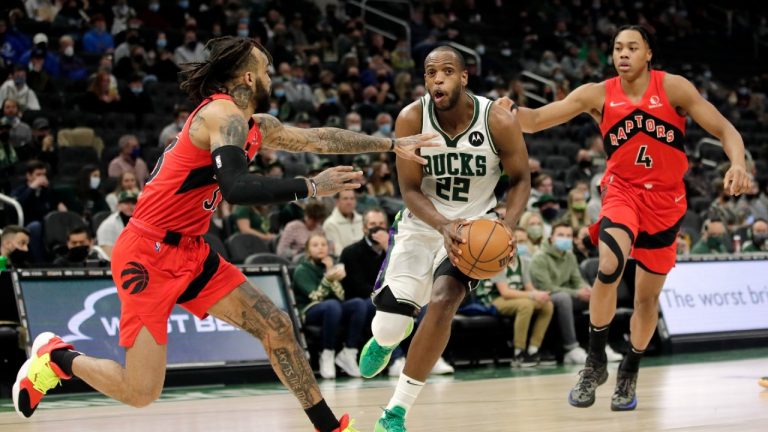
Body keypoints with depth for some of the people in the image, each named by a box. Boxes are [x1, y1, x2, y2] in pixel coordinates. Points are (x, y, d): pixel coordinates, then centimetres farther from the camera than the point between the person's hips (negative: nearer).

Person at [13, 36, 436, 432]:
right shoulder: (224, 115, -17)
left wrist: (393, 145, 21)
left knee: (276, 326, 3)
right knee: (141, 392, -8)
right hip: (148, 256, -9)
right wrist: (310, 187, -25)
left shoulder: (257, 127, 11)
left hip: (191, 252, 9)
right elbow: (236, 188, -32)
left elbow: (319, 139, 20)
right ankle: (55, 356, 16)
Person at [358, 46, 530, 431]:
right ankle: (386, 338, 41)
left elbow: (520, 180, -5)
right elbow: (410, 190, -14)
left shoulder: (499, 122, -20)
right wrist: (444, 226, -33)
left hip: (474, 226, -1)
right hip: (422, 223, 1)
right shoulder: (411, 119, -18)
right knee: (389, 325, -5)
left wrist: (507, 226, -24)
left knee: (443, 301, -26)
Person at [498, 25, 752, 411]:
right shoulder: (598, 95, -9)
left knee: (648, 296, 10)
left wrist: (738, 164, -31)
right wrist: (511, 111, -36)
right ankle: (595, 363, -15)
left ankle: (628, 375, 32)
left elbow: (724, 130, -10)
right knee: (609, 268, -29)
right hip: (623, 192, -1)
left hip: (665, 201, 1)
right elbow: (535, 121, -13)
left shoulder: (673, 88, -12)